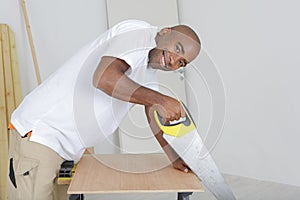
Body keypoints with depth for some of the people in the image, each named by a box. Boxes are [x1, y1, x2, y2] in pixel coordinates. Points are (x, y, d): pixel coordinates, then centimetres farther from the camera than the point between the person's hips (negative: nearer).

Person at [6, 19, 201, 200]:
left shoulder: (149, 71, 15)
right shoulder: (139, 31, -15)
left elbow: (156, 113, 17)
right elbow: (104, 78, -31)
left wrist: (175, 157, 10)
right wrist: (160, 99, -26)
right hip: (37, 132, -9)